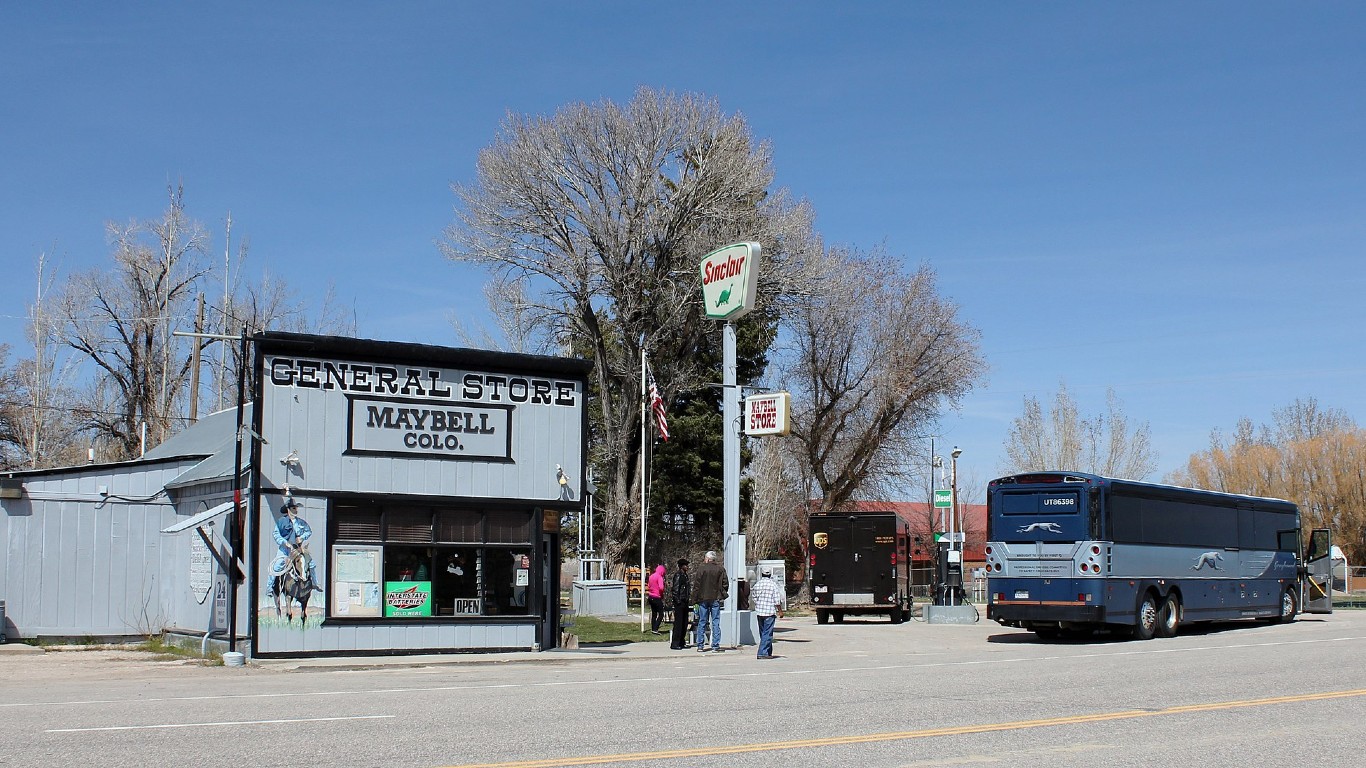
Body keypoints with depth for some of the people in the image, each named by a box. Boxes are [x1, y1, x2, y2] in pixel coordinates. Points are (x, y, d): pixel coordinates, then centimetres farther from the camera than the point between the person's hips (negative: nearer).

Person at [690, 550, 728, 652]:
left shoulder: (701, 569, -5)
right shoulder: (720, 570, 1)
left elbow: (696, 586, -4)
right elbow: (725, 584, 3)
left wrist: (695, 600, 1)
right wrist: (722, 596, 16)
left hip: (703, 599, -1)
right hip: (715, 599, 1)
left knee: (702, 622, 6)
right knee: (716, 622, 4)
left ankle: (700, 645, 7)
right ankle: (715, 645, 0)